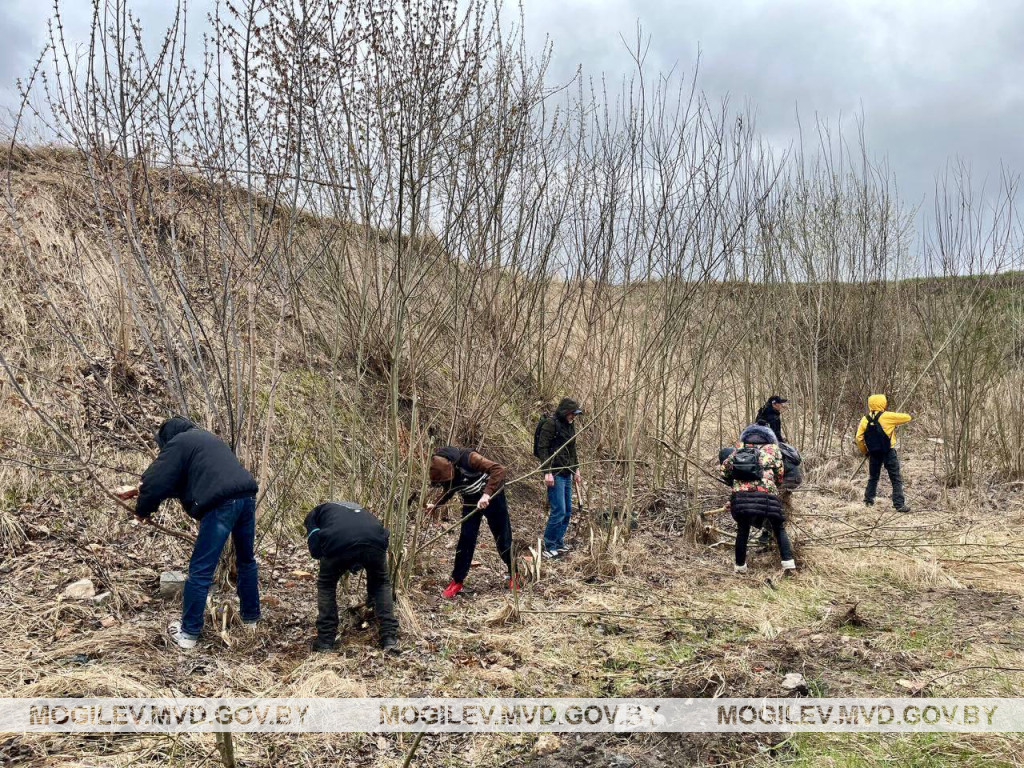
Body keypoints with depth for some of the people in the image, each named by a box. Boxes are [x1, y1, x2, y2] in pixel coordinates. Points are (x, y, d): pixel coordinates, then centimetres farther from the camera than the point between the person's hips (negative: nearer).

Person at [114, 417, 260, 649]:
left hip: (222, 503, -8)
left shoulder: (176, 444, 6)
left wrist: (142, 509, 17)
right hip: (247, 495, 8)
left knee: (200, 571, 1)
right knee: (247, 560, 24)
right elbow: (177, 480, 38)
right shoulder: (204, 438, 32)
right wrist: (140, 490, 41)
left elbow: (158, 482, -1)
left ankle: (188, 633, 9)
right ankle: (251, 617, 36)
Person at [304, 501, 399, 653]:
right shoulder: (359, 509, 45)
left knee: (326, 585, 26)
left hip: (338, 543, -3)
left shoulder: (314, 514, 34)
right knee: (381, 584, 28)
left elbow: (314, 548, 15)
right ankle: (390, 638, 19)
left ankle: (325, 642, 24)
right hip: (374, 542, 3)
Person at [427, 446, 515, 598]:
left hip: (492, 497, -4)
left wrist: (487, 494, -46)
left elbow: (498, 469, -39)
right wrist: (435, 505, -9)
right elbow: (448, 492, 8)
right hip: (470, 502, 4)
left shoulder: (468, 459, -35)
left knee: (503, 538, 4)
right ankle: (457, 581, 8)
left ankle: (513, 575, 24)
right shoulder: (443, 473, -15)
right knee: (466, 540, -3)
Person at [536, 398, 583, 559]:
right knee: (558, 511, -10)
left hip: (567, 473, 9)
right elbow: (542, 448, -16)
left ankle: (559, 543, 22)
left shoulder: (570, 425, 14)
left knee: (567, 511, 11)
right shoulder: (550, 424, -12)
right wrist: (547, 472, -21)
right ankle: (549, 548, 0)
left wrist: (576, 469, 20)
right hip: (555, 474, -9)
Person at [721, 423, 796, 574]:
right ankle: (788, 563, 10)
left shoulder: (739, 449, 22)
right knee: (779, 530, 19)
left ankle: (740, 567, 27)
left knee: (742, 531, 22)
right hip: (767, 495, -1)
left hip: (740, 495, 2)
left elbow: (724, 471, 19)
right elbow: (779, 475, 15)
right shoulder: (772, 449, 18)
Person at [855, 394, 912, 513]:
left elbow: (859, 438, -1)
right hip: (888, 453, -4)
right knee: (896, 479, 2)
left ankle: (868, 501, 25)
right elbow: (907, 417, -1)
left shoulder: (865, 419, 1)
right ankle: (899, 504, -3)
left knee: (873, 477, 21)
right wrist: (896, 417, 18)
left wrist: (865, 452, 13)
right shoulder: (888, 416, -10)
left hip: (874, 453, 4)